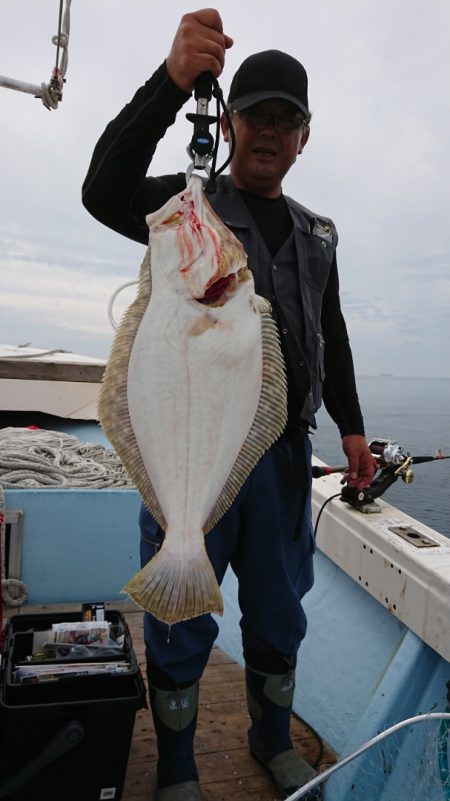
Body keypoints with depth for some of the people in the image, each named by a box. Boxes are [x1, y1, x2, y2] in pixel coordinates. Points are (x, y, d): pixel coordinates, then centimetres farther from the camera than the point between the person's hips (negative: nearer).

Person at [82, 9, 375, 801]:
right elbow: (104, 191, -19)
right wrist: (171, 80, -28)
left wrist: (351, 428, 11)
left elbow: (331, 337, 18)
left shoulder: (317, 234, 16)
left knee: (279, 613, 17)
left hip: (283, 452, 5)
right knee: (182, 623, 7)